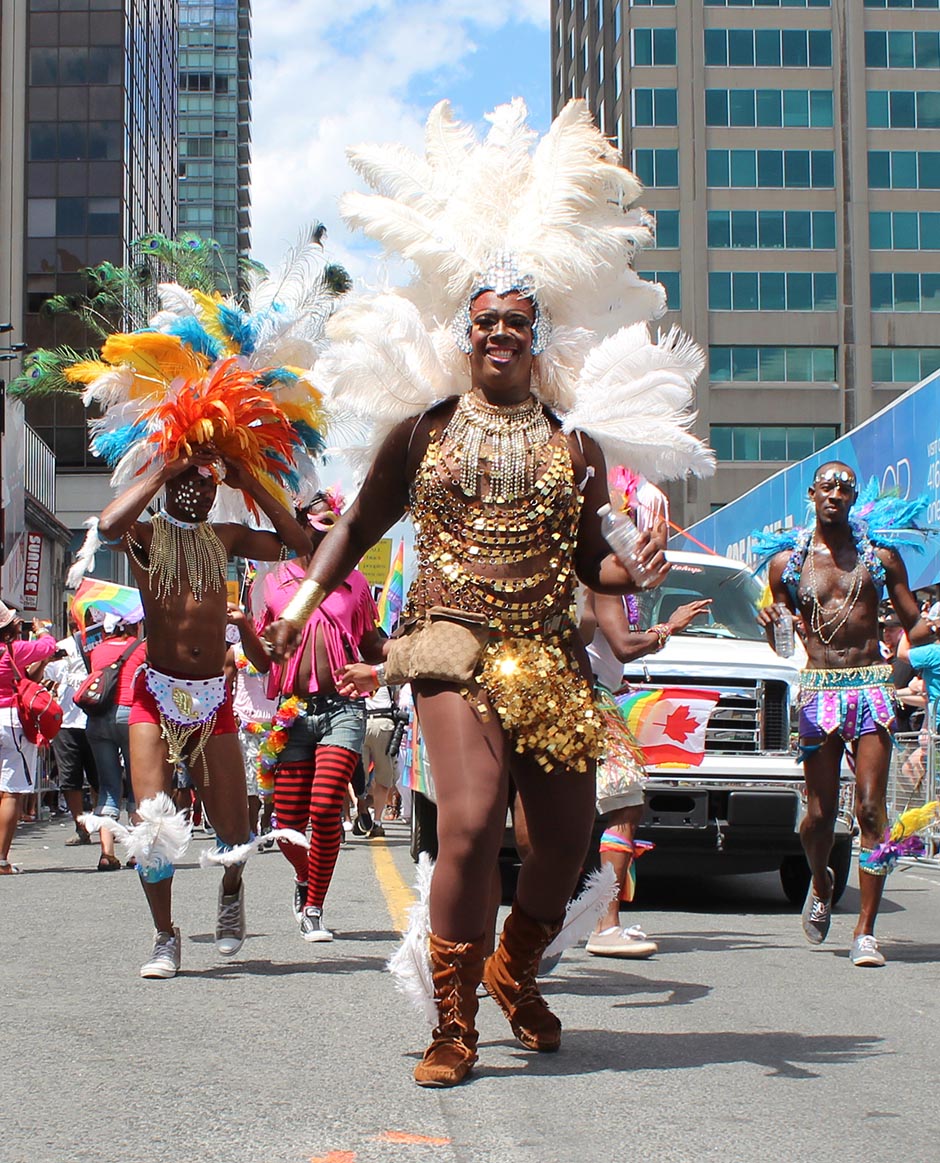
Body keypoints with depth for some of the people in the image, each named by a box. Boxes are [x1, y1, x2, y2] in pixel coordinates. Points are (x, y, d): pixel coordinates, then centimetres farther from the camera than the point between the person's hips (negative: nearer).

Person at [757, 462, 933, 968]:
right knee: (820, 813, 1)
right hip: (818, 689, 1)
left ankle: (865, 932, -5)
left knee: (870, 810, -8)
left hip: (871, 687, 0)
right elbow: (782, 648, 14)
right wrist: (771, 626, -8)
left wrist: (930, 627, -11)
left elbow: (913, 626, 11)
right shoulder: (787, 561, 9)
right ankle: (820, 884, 34)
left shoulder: (880, 555, 8)